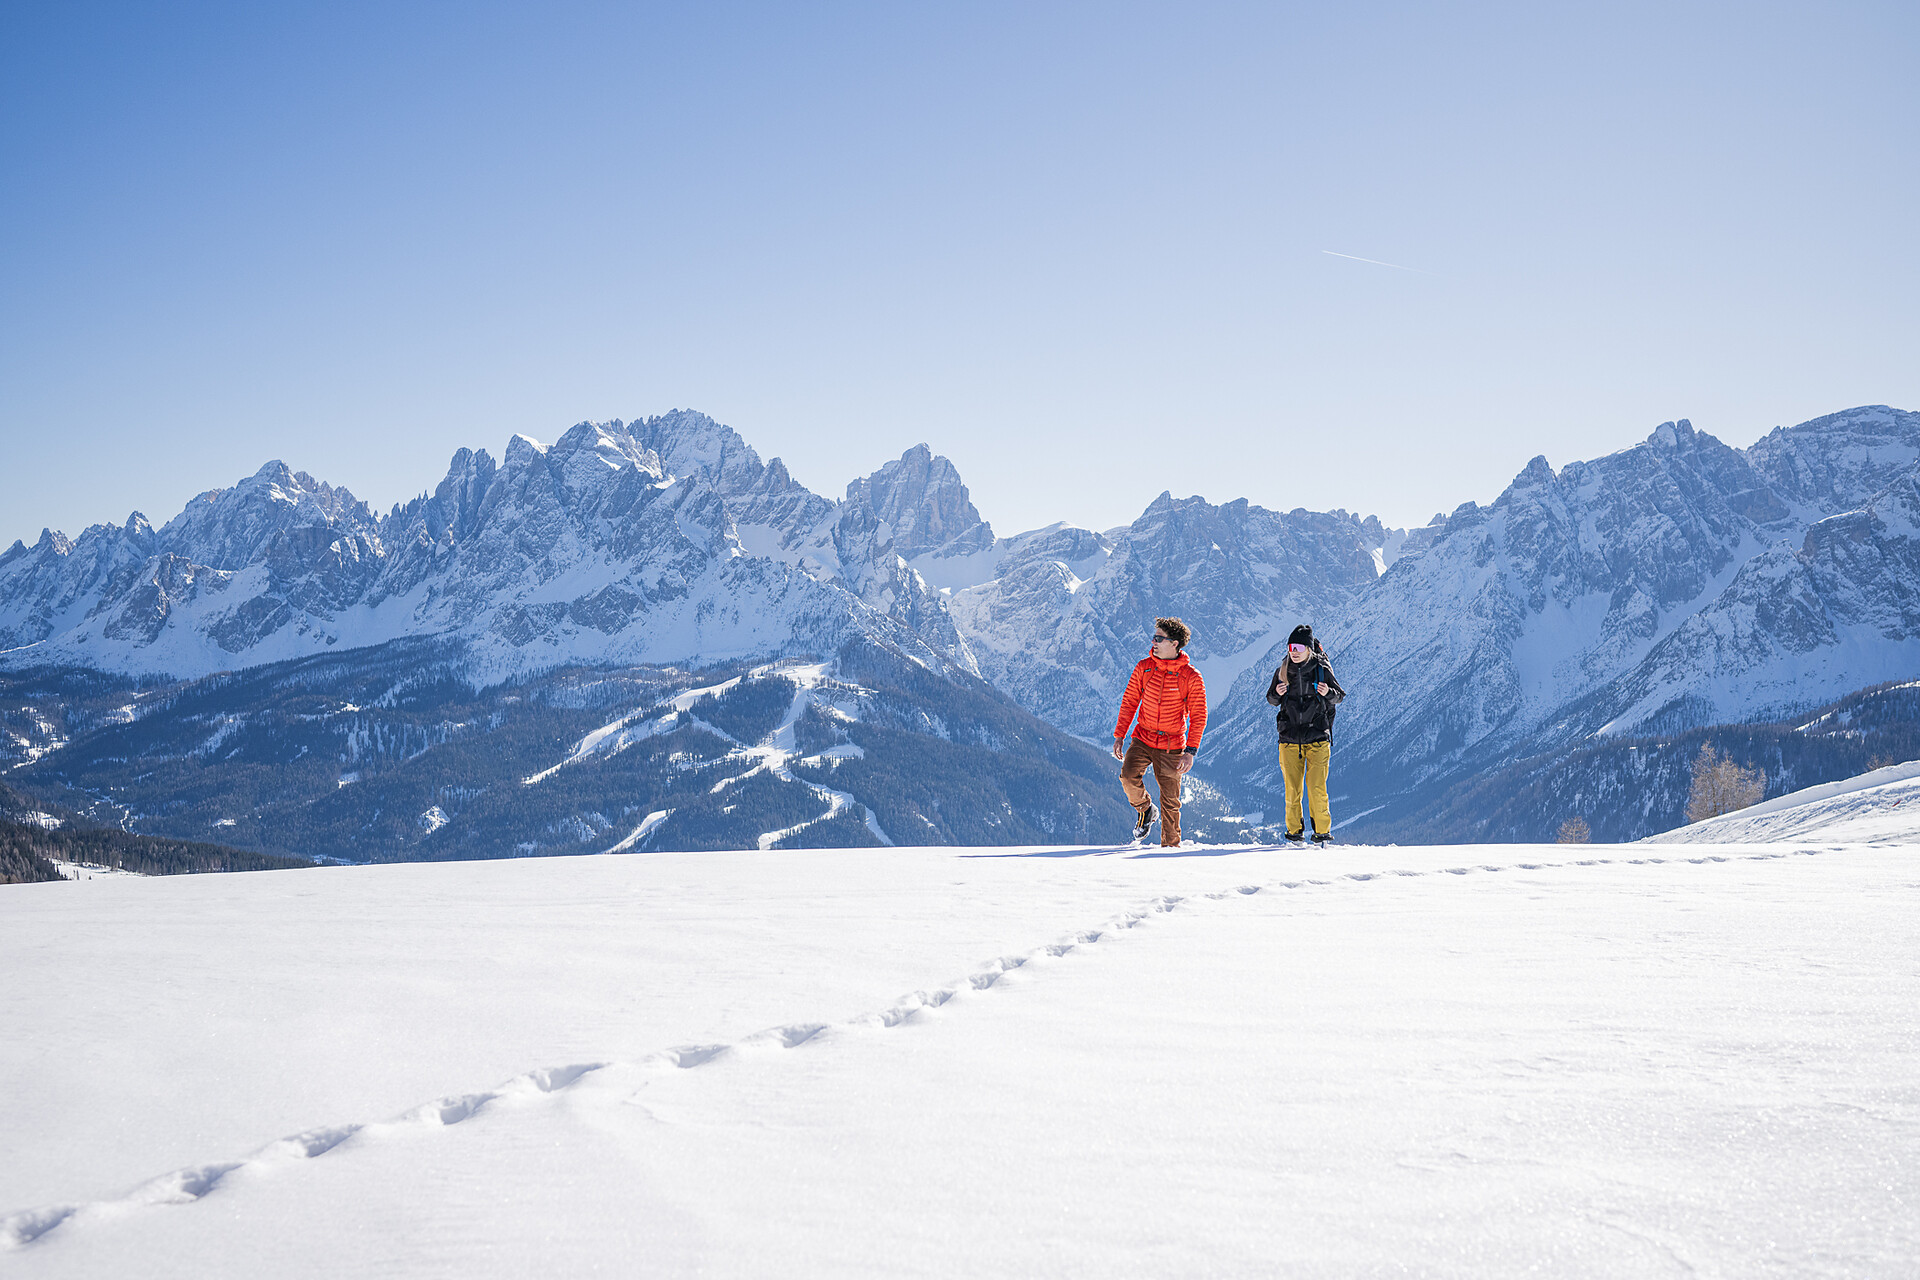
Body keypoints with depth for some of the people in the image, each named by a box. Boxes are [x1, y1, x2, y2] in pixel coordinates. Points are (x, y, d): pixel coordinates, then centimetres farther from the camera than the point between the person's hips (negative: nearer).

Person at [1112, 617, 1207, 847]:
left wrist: (1190, 751, -14)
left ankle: (1170, 844, 17)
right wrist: (1119, 736, 2)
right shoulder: (1144, 668, 0)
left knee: (1170, 799, 1)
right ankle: (1144, 810, 6)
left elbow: (1198, 716, -6)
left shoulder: (1191, 677, -9)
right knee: (1128, 774, -23)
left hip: (1171, 746, -2)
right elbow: (1129, 702, 7)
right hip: (1143, 739, 2)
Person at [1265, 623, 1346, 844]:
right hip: (1289, 737, 2)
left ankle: (1322, 830, 2)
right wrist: (1277, 693, -7)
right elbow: (1271, 701, 15)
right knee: (1292, 787, 1)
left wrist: (1328, 693, -15)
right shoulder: (1282, 671, 5)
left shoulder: (1322, 670, -1)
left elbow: (1340, 697, 7)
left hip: (1317, 736, -2)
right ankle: (1294, 830, 13)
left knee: (1317, 787, -9)